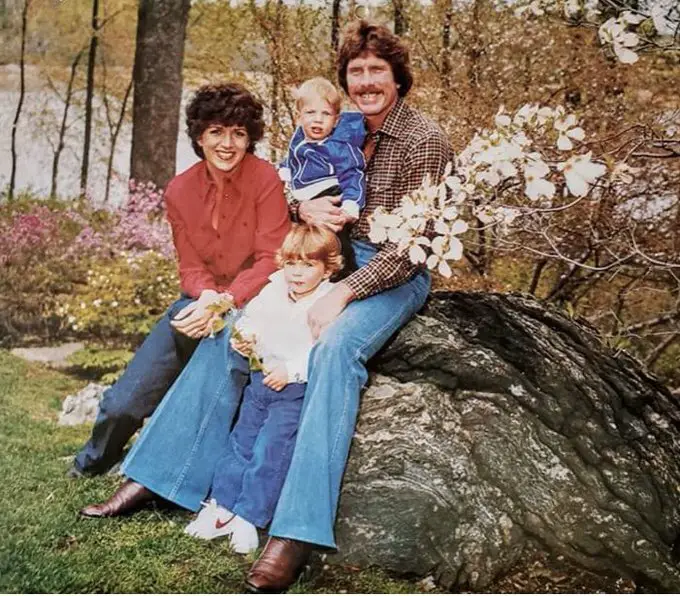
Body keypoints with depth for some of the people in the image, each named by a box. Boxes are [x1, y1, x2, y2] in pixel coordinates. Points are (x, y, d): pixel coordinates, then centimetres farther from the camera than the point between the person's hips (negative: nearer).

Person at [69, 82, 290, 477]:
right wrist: (207, 297, -22)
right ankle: (92, 466, 27)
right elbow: (191, 269, 1)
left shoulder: (266, 180, -13)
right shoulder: (179, 191, 0)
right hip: (205, 300, 3)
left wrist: (225, 301, -30)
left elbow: (272, 262, -16)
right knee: (125, 401, -8)